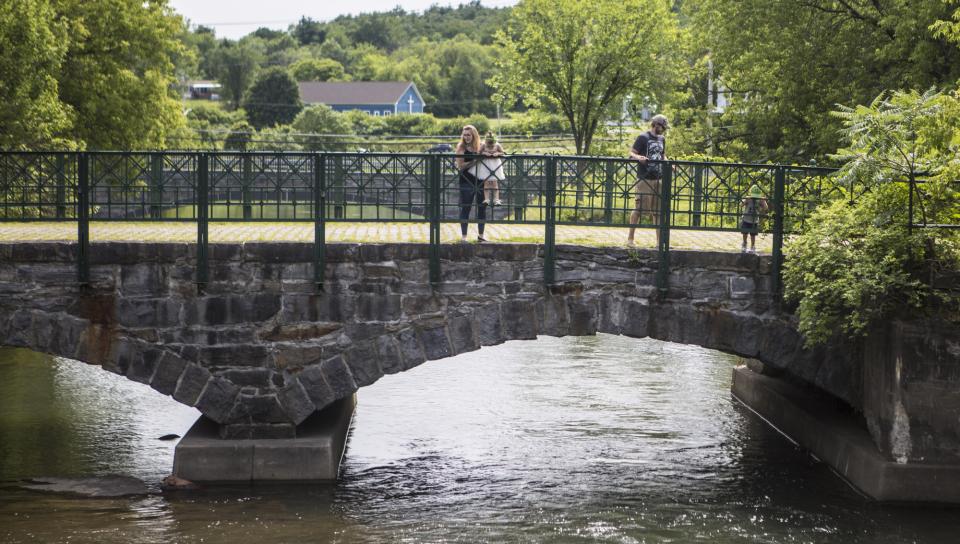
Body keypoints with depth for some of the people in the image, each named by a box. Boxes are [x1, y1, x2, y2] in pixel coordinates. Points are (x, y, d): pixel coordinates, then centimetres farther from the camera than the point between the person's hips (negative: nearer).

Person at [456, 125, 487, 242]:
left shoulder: (480, 146, 9)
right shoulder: (461, 147, -2)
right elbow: (460, 166, -10)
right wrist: (474, 161, -18)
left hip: (480, 181, 4)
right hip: (467, 182, -4)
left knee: (482, 208, 7)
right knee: (465, 208, -1)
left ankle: (480, 235, 19)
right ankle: (463, 236, 4)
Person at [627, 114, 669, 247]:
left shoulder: (662, 139, 17)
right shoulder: (643, 138, -4)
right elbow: (631, 153, -8)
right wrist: (638, 157, -29)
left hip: (658, 179, 6)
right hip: (644, 179, -6)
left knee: (658, 211, 6)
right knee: (638, 209, -5)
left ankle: (659, 241, 8)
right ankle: (630, 238, 4)